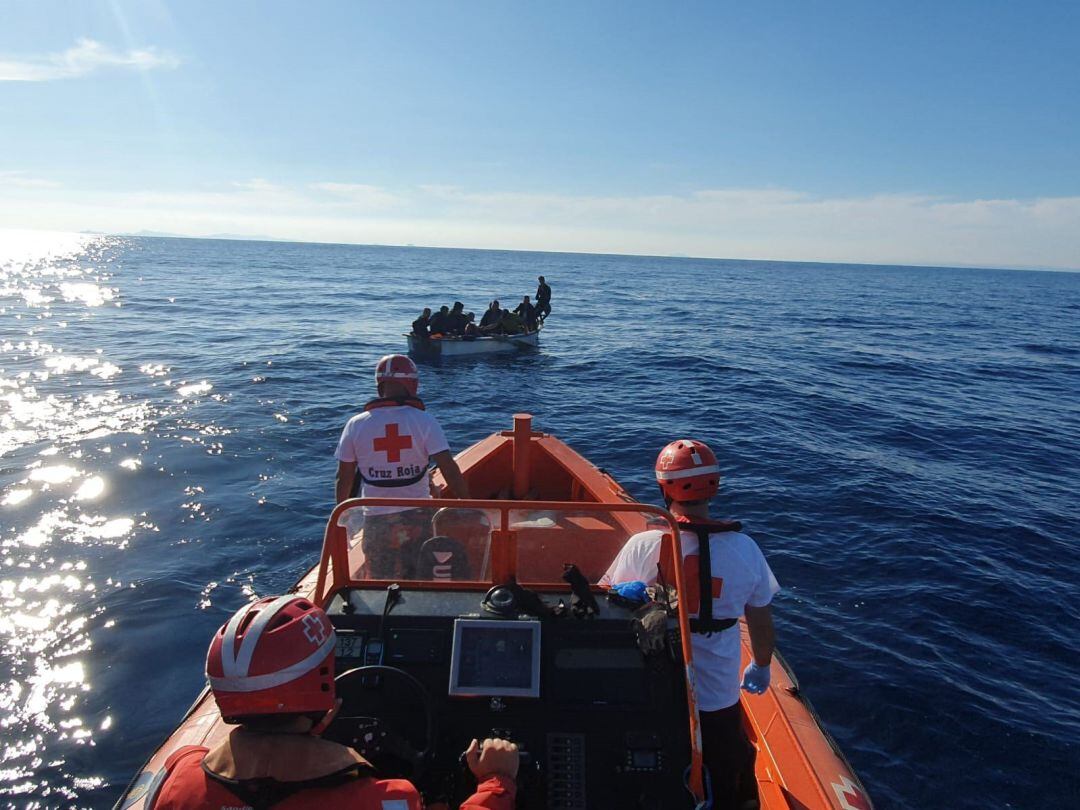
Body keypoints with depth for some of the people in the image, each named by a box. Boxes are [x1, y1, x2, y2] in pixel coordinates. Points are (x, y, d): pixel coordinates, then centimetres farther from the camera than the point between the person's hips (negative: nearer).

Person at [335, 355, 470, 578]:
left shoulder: (356, 425, -4)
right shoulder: (425, 421, -10)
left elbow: (344, 479, 2)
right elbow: (450, 470, -15)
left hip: (376, 520, 1)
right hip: (417, 518, -1)